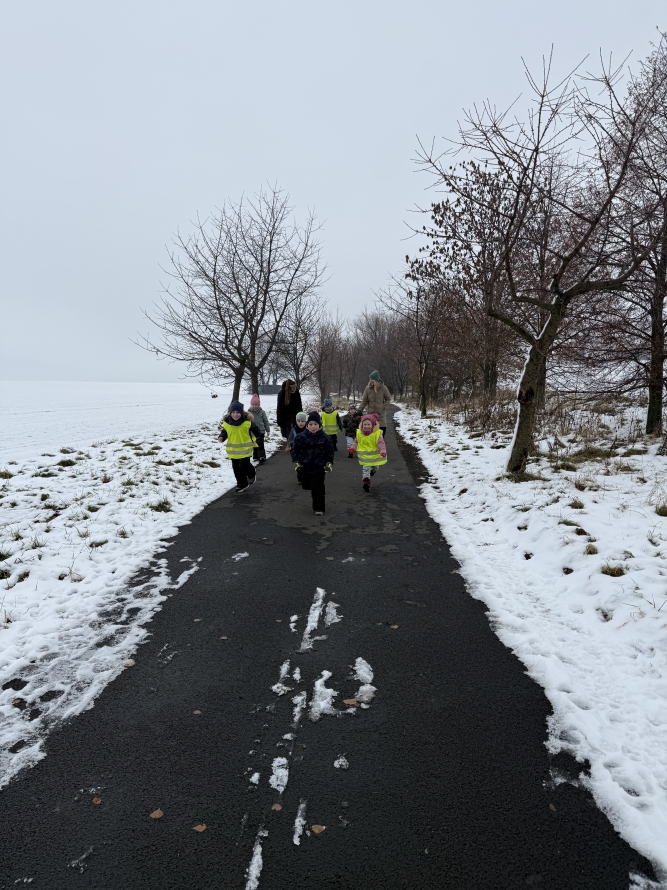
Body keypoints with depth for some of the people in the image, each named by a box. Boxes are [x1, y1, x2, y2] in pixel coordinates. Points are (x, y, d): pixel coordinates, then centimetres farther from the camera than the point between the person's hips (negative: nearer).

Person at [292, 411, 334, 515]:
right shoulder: (301, 437, -5)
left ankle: (319, 508, 6)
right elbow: (295, 450, 2)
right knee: (306, 485, 15)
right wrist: (296, 462, -6)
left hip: (319, 467, -2)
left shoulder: (324, 437, -5)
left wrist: (329, 463, -7)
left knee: (318, 488, -3)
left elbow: (330, 451, 1)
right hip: (305, 467, 2)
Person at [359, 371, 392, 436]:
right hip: (371, 414, 1)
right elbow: (364, 401, 1)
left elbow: (388, 399, 6)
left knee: (382, 430, -1)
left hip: (381, 414, -1)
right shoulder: (368, 388, -3)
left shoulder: (383, 388, -6)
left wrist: (383, 406, -8)